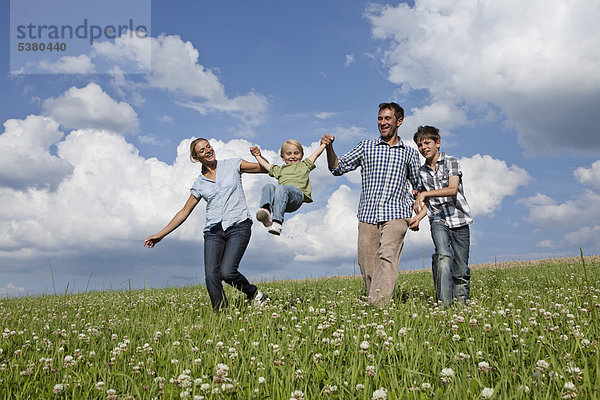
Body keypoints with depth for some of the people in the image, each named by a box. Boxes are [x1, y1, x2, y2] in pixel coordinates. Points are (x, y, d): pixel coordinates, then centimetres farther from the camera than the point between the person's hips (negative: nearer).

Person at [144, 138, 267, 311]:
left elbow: (266, 168, 12)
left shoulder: (232, 165, 9)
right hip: (213, 230, 3)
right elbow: (184, 212, 18)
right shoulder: (199, 184, 14)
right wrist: (160, 235, 15)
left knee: (226, 272, -21)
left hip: (238, 226, -3)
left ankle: (253, 293, 5)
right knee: (211, 275, -14)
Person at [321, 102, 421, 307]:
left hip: (395, 214, -2)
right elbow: (338, 167, 10)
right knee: (367, 266, -1)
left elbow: (418, 186, 23)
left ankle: (379, 307, -31)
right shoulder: (366, 147, 14)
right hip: (367, 215, 2)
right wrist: (329, 148, -8)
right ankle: (373, 301, 14)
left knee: (387, 257, -22)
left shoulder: (410, 154, 15)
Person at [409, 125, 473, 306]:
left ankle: (462, 303, 18)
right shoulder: (422, 172, 13)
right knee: (444, 256, -25)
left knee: (461, 269, 1)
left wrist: (425, 193, -25)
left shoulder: (451, 162, -1)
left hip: (459, 219, -1)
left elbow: (453, 189, -17)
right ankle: (444, 303, -30)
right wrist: (418, 217, 1)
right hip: (438, 220, 2)